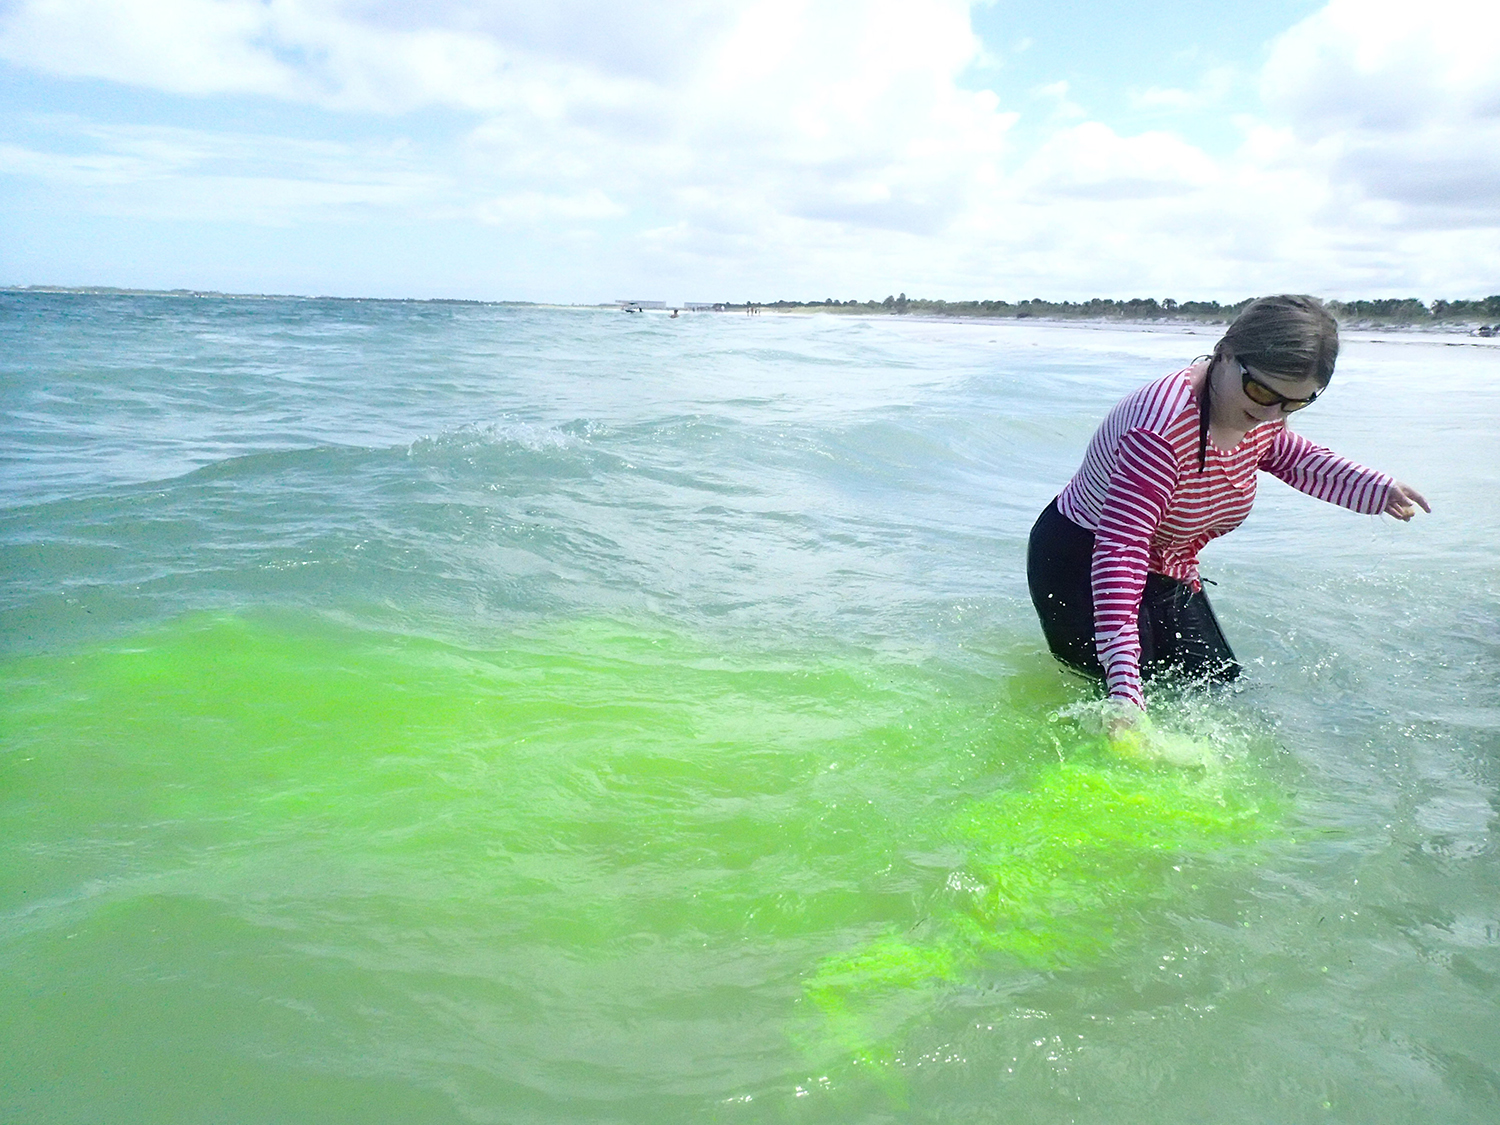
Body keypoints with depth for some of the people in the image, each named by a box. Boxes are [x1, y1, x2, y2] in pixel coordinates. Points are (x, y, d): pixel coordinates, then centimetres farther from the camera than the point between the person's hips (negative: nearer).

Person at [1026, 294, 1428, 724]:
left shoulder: (1262, 413, -7)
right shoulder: (1163, 429, -35)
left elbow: (1292, 458, 20)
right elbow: (1120, 550, -42)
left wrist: (1380, 490, 4)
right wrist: (1125, 689, -48)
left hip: (1169, 576, 9)